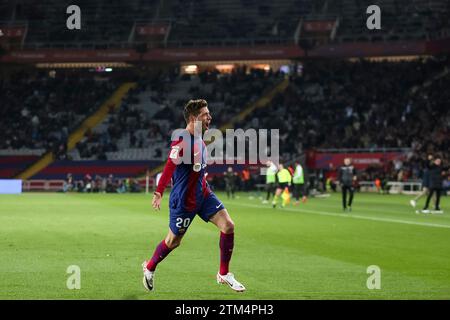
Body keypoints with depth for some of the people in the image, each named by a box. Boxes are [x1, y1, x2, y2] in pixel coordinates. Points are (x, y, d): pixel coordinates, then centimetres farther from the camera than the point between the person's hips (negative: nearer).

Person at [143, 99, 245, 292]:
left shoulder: (199, 139, 6)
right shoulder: (182, 142, -22)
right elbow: (169, 167, -35)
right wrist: (158, 193, -44)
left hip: (203, 193, 8)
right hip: (184, 200, -8)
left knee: (228, 226, -7)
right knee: (173, 241, 7)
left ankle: (224, 274, 5)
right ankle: (149, 268, 35)